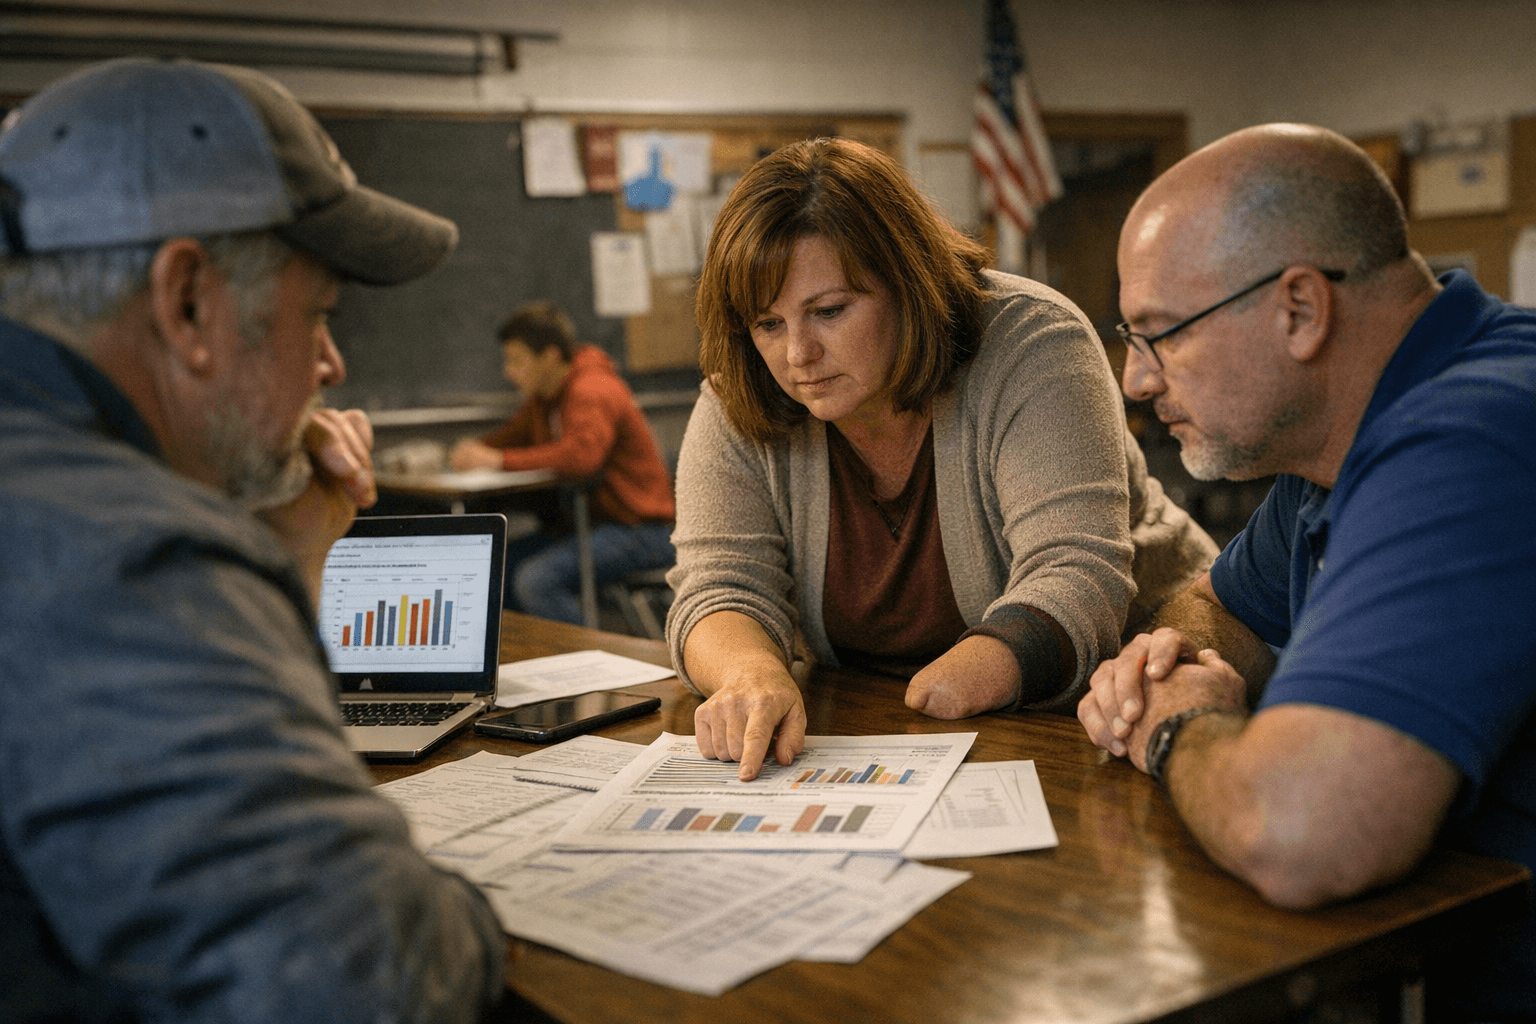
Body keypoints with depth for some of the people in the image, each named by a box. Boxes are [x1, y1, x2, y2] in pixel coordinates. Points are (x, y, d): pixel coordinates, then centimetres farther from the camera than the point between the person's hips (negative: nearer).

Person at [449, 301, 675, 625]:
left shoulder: (591, 391, -17)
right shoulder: (545, 396, 14)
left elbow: (582, 454, -34)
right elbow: (514, 433, 26)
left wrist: (499, 460, -29)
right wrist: (476, 448, 1)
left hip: (639, 530, -10)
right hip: (588, 522, 10)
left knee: (536, 579, -28)